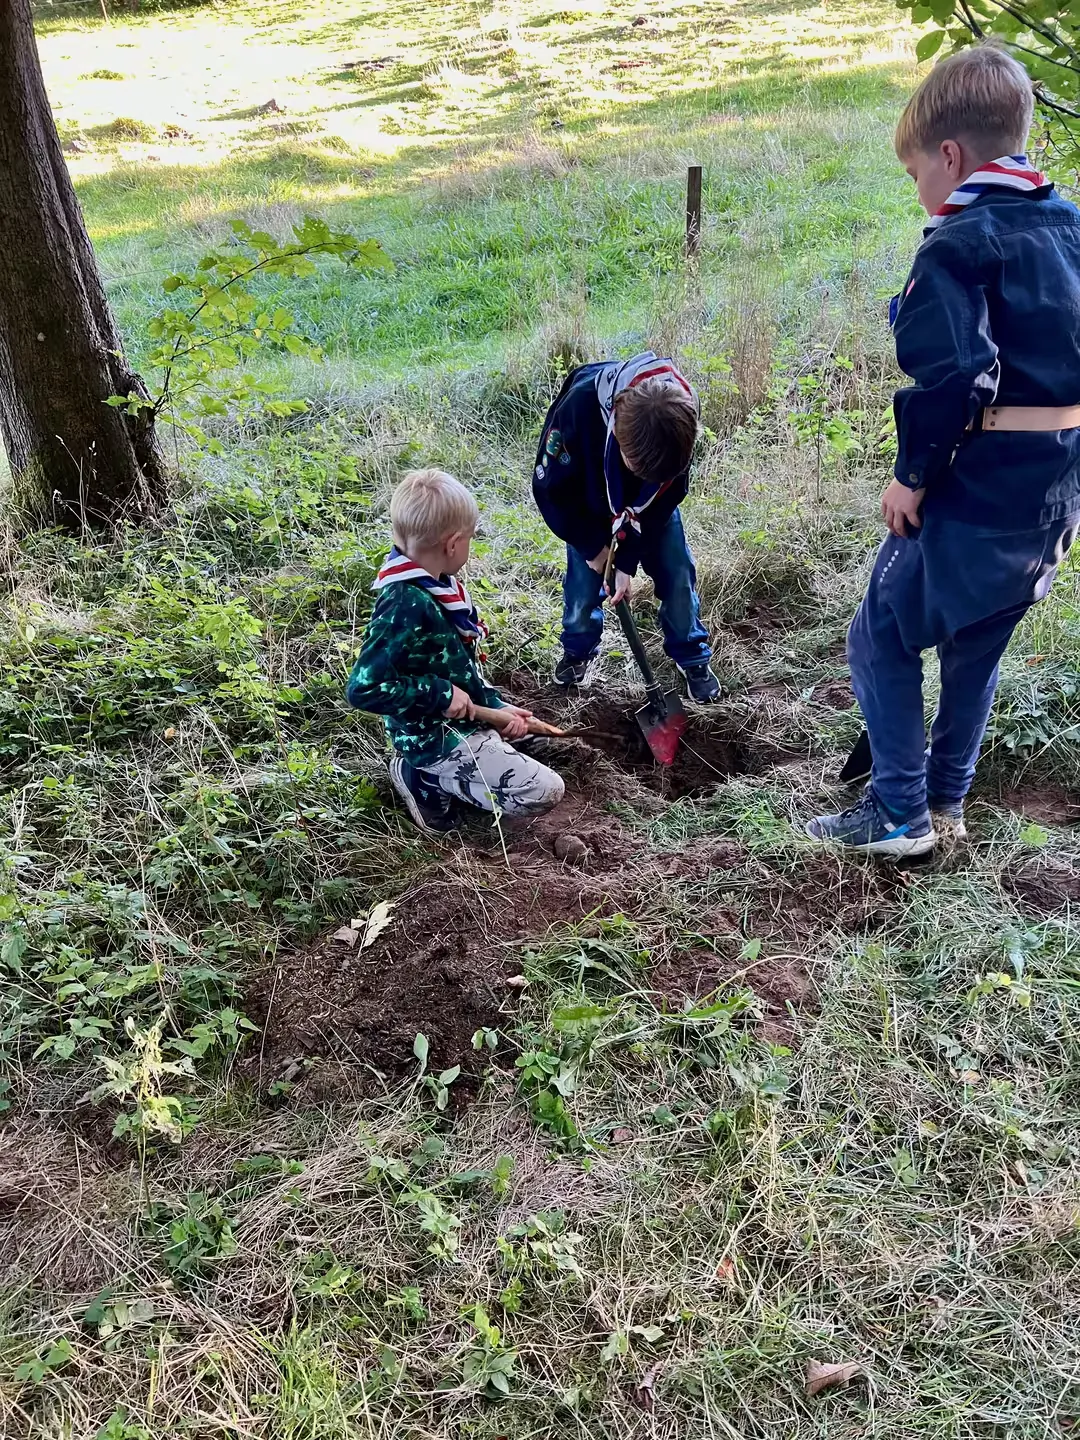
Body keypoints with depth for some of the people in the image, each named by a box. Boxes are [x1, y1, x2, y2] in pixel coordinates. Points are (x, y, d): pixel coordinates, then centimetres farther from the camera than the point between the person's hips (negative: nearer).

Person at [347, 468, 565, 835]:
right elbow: (363, 688, -33)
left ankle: (439, 773, 16)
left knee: (524, 722, 32)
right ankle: (426, 779, -1)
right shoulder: (405, 606, -31)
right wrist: (442, 694, -27)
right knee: (544, 792, -11)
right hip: (435, 737, -10)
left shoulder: (435, 585, -2)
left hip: (463, 715, 10)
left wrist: (494, 706, 2)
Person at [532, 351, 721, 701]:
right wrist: (593, 547, -15)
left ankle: (693, 657, 20)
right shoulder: (578, 407, -43)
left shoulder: (678, 416, -35)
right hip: (588, 504, -1)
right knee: (584, 577, 1)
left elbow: (666, 497, -18)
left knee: (677, 573, 0)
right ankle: (578, 648, 30)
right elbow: (549, 487, -25)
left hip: (651, 503, 1)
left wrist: (627, 562, -17)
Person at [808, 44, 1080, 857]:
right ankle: (948, 801, 30)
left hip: (980, 486, -8)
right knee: (978, 643, 20)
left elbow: (948, 378, -24)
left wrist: (914, 475, -14)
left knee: (882, 637, 4)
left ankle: (900, 814, 7)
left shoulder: (961, 244, -14)